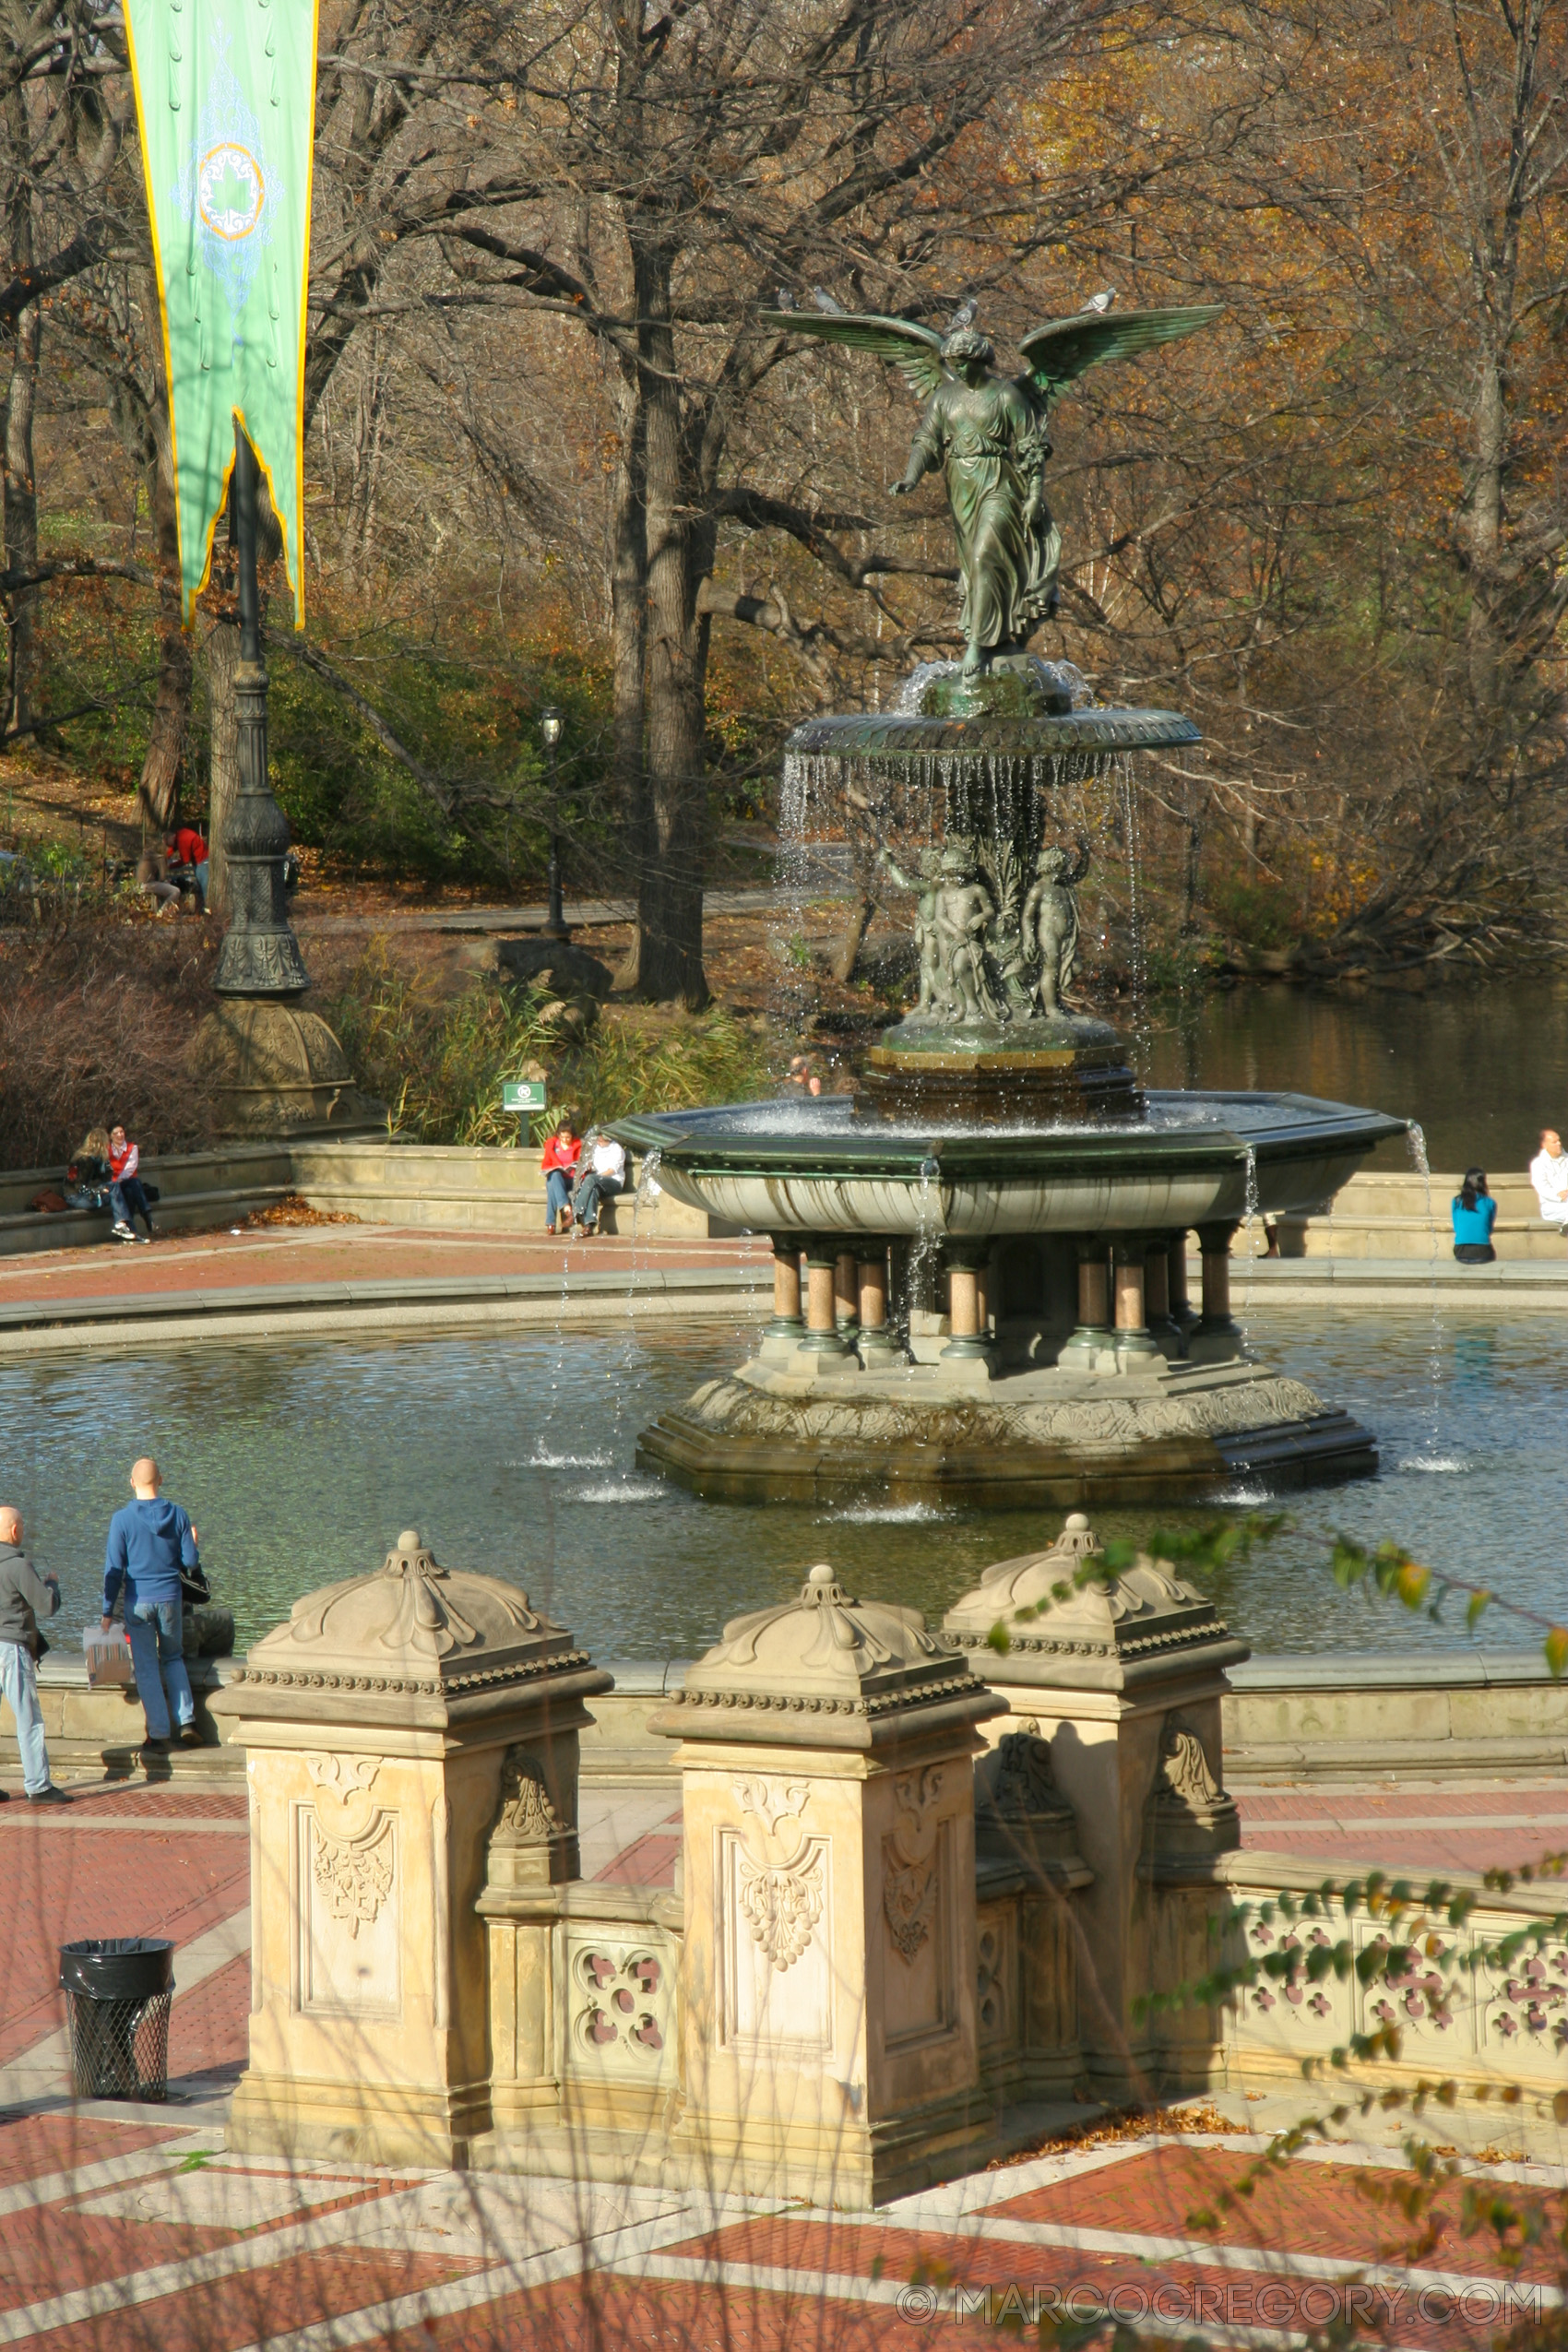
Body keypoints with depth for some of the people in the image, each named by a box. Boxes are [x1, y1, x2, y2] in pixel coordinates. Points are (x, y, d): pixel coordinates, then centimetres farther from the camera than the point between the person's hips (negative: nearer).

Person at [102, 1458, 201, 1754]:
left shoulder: (122, 1518, -10)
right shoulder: (177, 1515, -4)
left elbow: (113, 1568, -8)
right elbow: (190, 1561, -1)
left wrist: (108, 1611, -1)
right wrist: (192, 1543, 22)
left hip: (138, 1602, -2)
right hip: (170, 1598, 2)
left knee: (146, 1668, 5)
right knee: (173, 1658, 21)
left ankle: (159, 1735, 4)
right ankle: (187, 1722, 10)